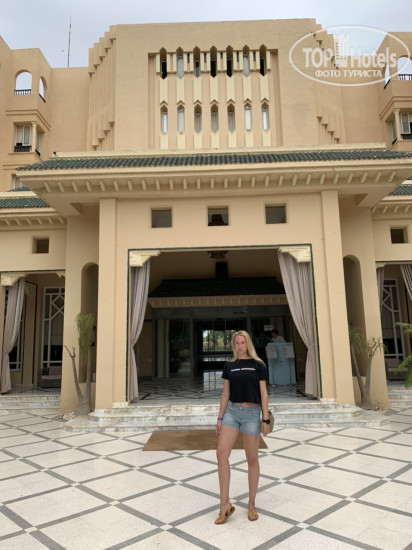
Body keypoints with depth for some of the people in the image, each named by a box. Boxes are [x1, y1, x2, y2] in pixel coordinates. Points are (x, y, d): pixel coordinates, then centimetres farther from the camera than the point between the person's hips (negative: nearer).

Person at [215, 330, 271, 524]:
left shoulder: (258, 365, -2)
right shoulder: (229, 366, 5)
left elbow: (263, 393, -2)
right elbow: (225, 393, 8)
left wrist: (266, 419, -6)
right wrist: (220, 417, 5)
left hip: (251, 413, -3)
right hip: (232, 411, 3)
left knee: (252, 459, 8)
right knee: (221, 454, -6)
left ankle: (251, 505, 24)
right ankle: (225, 504, 7)